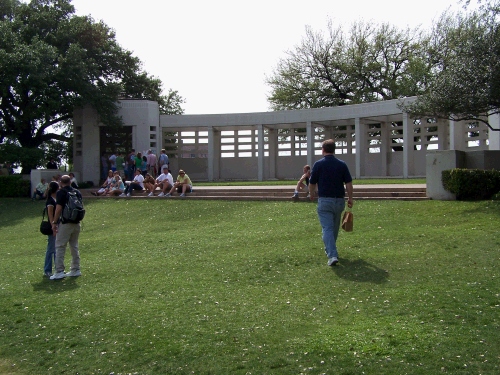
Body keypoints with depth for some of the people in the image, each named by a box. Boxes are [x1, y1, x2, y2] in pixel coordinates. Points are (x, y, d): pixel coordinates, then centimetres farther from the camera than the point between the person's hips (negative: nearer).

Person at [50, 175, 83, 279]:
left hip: (65, 223, -6)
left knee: (60, 247, -2)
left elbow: (58, 208, -14)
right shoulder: (77, 192, 11)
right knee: (74, 246, 14)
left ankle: (59, 271, -6)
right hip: (76, 223, 6)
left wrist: (54, 222, -9)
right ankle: (76, 270, 18)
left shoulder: (61, 192, -8)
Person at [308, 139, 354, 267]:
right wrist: (350, 198, 10)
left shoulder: (319, 164, -6)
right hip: (339, 200, 4)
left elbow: (312, 183, 1)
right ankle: (330, 249, 38)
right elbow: (349, 183, 0)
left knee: (327, 228, -7)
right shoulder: (342, 164, 2)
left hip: (324, 200, -3)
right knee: (335, 227, 21)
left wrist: (311, 194, 20)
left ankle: (332, 255, -21)